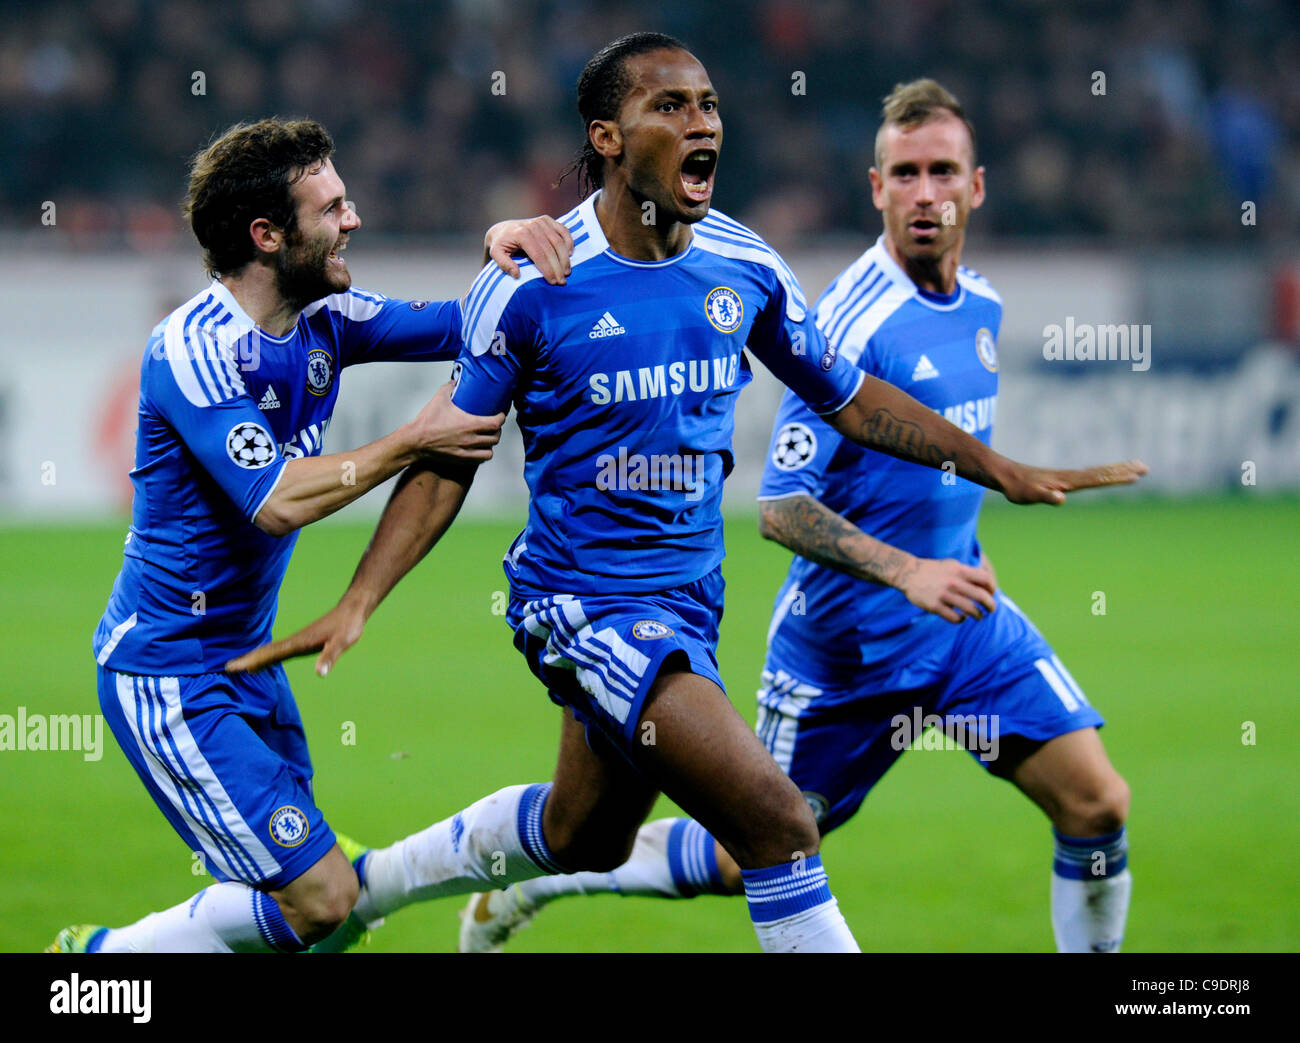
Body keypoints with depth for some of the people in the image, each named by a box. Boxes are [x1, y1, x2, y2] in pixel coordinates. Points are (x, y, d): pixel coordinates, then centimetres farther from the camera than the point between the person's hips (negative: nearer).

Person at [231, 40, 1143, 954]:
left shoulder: (743, 266, -2)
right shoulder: (531, 283, -15)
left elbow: (848, 399, 12)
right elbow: (449, 459, -7)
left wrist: (1004, 471, 11)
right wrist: (358, 603, -15)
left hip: (686, 597, 7)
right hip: (583, 598, -7)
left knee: (584, 838, 24)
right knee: (778, 820, -19)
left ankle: (365, 884, 47)